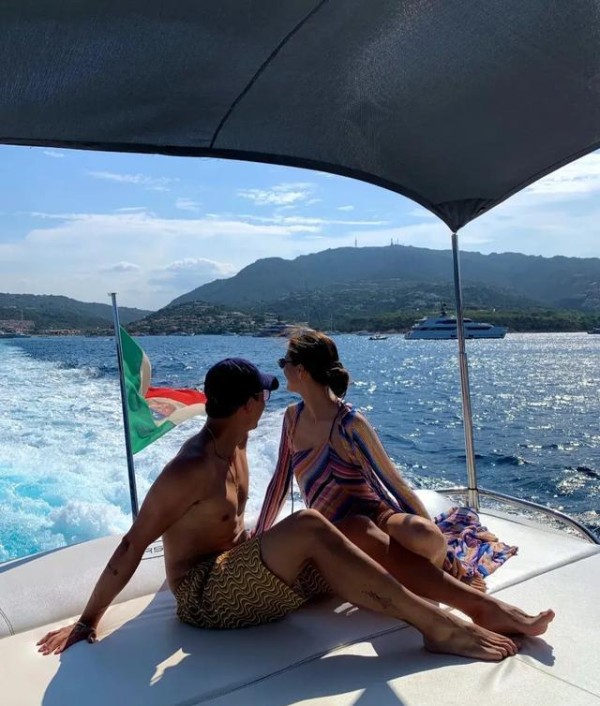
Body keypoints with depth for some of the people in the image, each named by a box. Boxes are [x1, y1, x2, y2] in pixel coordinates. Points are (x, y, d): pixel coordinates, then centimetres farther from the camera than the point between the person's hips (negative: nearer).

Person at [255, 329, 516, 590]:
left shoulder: (350, 424, -17)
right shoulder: (293, 417, 1)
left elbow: (395, 483, -13)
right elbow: (279, 482, 11)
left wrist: (442, 548, -10)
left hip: (376, 517, -5)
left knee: (425, 537, -36)